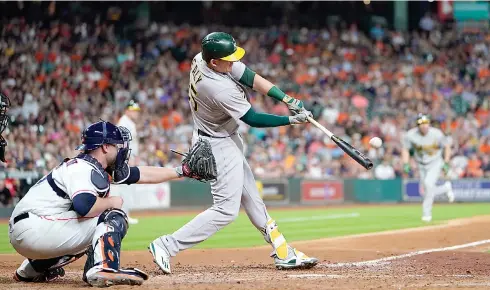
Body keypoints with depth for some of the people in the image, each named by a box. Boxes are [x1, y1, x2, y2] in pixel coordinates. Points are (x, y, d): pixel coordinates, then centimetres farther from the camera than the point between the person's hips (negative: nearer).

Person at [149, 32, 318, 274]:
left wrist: (287, 99, -13)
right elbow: (253, 119, -23)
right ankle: (166, 245, -7)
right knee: (226, 209, -8)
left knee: (251, 198, 14)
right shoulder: (219, 89, -35)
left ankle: (283, 254, 22)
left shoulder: (201, 59, -11)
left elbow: (251, 78, -7)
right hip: (219, 146, -10)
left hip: (226, 140, 10)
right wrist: (291, 120, -17)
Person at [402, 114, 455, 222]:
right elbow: (405, 149, -3)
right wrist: (405, 164, -14)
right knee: (427, 192, 6)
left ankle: (426, 212, -14)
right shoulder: (410, 135, -17)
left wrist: (446, 163, -10)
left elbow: (447, 147, -7)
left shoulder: (436, 134, -21)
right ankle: (446, 188, 38)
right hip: (421, 166, 3)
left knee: (428, 183, -26)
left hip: (435, 163, -3)